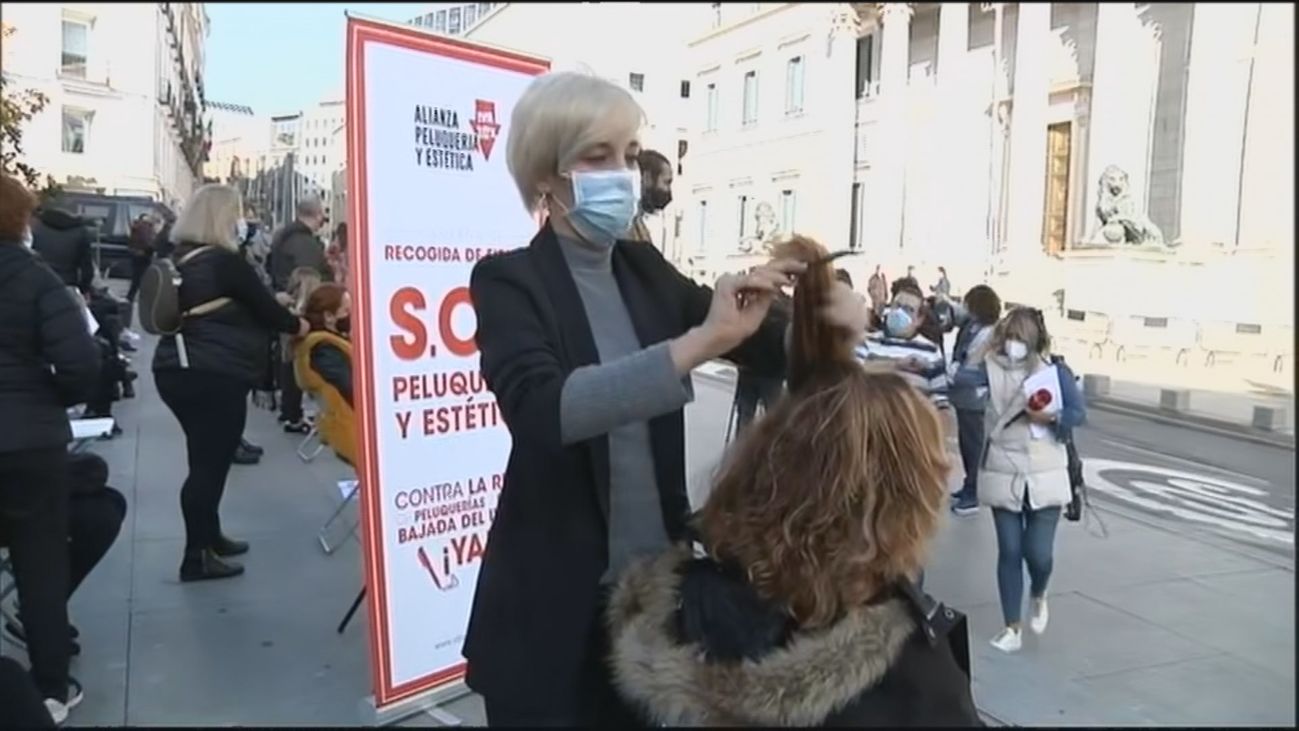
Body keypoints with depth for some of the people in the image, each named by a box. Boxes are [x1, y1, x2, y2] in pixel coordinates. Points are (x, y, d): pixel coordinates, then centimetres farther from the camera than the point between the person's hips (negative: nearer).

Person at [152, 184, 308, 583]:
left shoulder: (179, 260, 13)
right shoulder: (225, 262, -12)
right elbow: (264, 308, -6)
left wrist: (270, 303, 25)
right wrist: (296, 324, 13)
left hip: (176, 369, 9)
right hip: (214, 375, -9)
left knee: (206, 459, 18)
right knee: (210, 463, -2)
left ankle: (209, 536, 28)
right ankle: (196, 557, 3)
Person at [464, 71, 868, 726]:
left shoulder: (645, 269, 4)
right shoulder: (508, 281, -11)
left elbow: (769, 346, 3)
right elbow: (540, 410, -29)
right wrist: (700, 341, -36)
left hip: (654, 583, 5)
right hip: (552, 604, -5)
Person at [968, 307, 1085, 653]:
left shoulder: (1055, 370, -3)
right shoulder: (991, 367, -4)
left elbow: (1079, 412, -4)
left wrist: (1051, 417, -23)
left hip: (1045, 477, 0)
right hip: (1003, 476, 0)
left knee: (1039, 553, -2)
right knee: (1009, 551, 5)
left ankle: (1039, 596, 34)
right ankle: (1012, 628, 18)